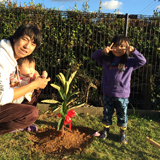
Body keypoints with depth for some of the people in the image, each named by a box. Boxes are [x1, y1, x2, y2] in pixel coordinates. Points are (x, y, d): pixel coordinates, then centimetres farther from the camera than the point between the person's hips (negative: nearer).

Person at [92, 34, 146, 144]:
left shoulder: (130, 62, -4)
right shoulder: (106, 59, -1)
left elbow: (142, 61, -5)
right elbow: (94, 56, 0)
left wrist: (133, 51, -18)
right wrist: (103, 51, -20)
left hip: (123, 95, -1)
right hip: (108, 94, 1)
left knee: (122, 115, 13)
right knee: (107, 113, 17)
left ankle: (123, 133, 34)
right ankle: (106, 130, 38)